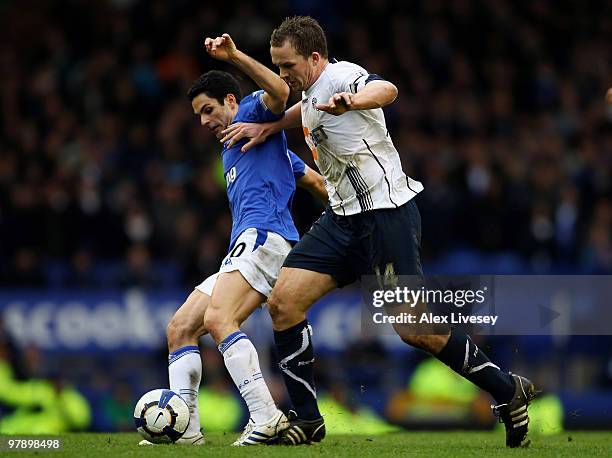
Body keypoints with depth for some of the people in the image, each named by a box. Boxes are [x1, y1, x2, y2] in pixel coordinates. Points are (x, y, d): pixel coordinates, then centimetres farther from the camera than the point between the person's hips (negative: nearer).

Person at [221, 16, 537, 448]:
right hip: (344, 218, 9)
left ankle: (508, 390, 6)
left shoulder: (339, 76, -15)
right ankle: (307, 419, 2)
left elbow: (386, 90, -38)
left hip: (386, 213, -9)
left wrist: (350, 102, -59)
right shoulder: (311, 92, 14)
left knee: (414, 328, -11)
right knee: (283, 302, -4)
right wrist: (267, 126, 26)